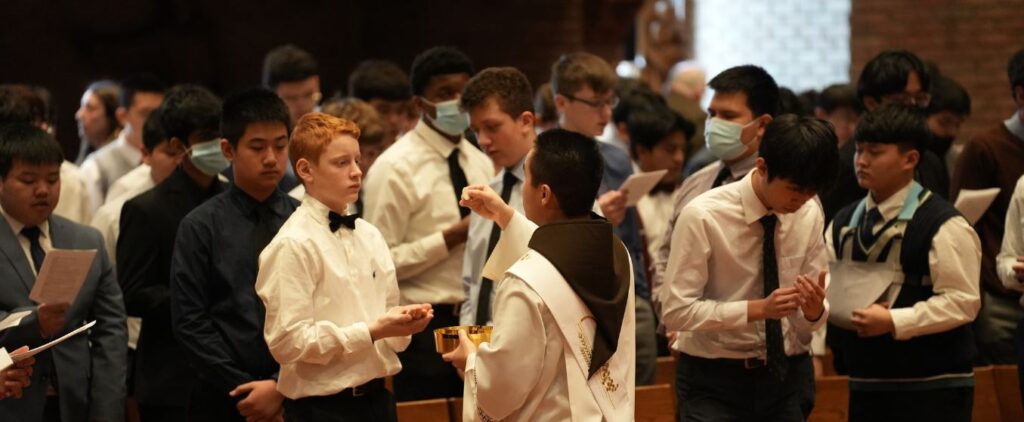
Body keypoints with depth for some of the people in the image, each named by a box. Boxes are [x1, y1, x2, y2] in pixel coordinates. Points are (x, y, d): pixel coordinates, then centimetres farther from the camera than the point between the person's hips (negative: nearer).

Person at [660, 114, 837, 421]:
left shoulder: (810, 214, 0)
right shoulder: (702, 217, -15)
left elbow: (813, 310, 6)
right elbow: (675, 310, -17)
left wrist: (815, 310, -19)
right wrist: (758, 309, -26)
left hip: (786, 376, 5)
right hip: (714, 381, -4)